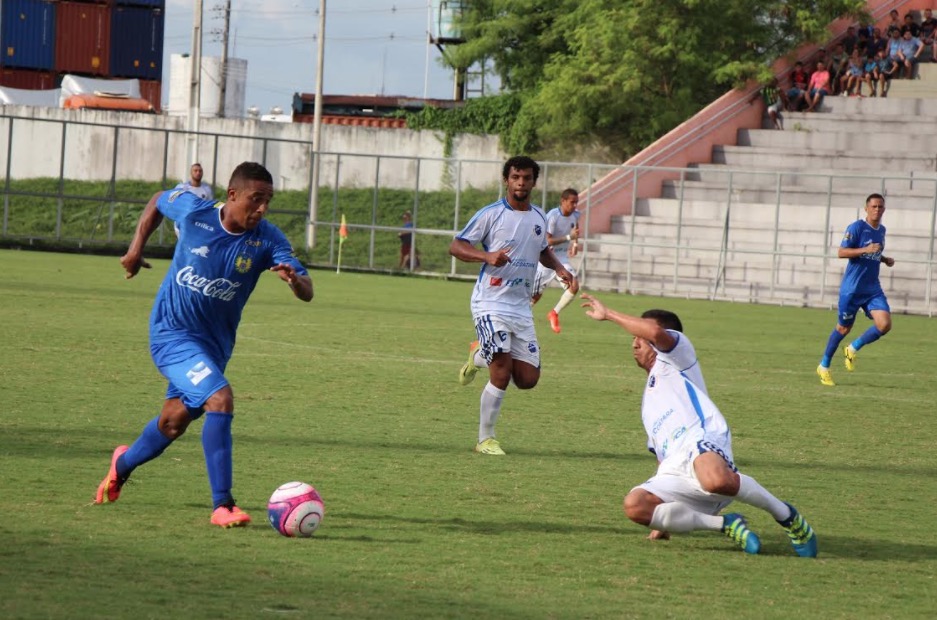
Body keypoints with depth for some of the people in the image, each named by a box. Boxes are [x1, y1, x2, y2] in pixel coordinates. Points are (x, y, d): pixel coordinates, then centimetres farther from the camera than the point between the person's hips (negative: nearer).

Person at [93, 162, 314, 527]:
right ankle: (222, 505, -24)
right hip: (171, 333, -5)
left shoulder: (267, 240, -14)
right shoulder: (194, 211, -16)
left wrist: (295, 280, -45)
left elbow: (307, 292, -23)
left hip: (215, 343, 5)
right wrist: (136, 248, 4)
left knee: (174, 421, 18)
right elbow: (157, 201, 8)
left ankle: (123, 464, 50)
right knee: (219, 399, -25)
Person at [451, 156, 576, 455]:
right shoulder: (491, 214, -5)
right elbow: (456, 246, -4)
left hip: (521, 307, 6)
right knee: (502, 372, -17)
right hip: (491, 304, -6)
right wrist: (487, 256, -22)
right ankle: (485, 440, -2)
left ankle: (480, 355, 30)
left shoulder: (539, 218, 12)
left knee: (528, 379, 2)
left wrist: (560, 269, 11)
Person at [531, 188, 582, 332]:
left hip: (562, 258, 5)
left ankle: (554, 314, 6)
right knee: (535, 295, 2)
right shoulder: (552, 216, -23)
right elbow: (547, 241, -25)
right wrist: (569, 237, -30)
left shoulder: (575, 215, -3)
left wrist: (575, 243, 7)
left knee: (574, 287, -15)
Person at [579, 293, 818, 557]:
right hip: (674, 472, 7)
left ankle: (787, 516, -14)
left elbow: (656, 332, -5)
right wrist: (662, 519, 30)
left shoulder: (674, 361, 20)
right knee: (634, 505, -25)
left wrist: (608, 314, 5)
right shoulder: (649, 400, 41)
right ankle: (726, 525, -15)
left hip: (701, 444, -7)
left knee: (715, 479, -43)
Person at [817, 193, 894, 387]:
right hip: (851, 289, -5)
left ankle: (853, 349, 10)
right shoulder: (856, 227, -11)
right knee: (843, 328, 6)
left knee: (884, 324, -14)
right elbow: (841, 252, -17)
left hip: (873, 289, 5)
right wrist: (866, 250, -26)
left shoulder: (881, 230, 11)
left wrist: (885, 259, 8)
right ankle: (824, 366, 26)